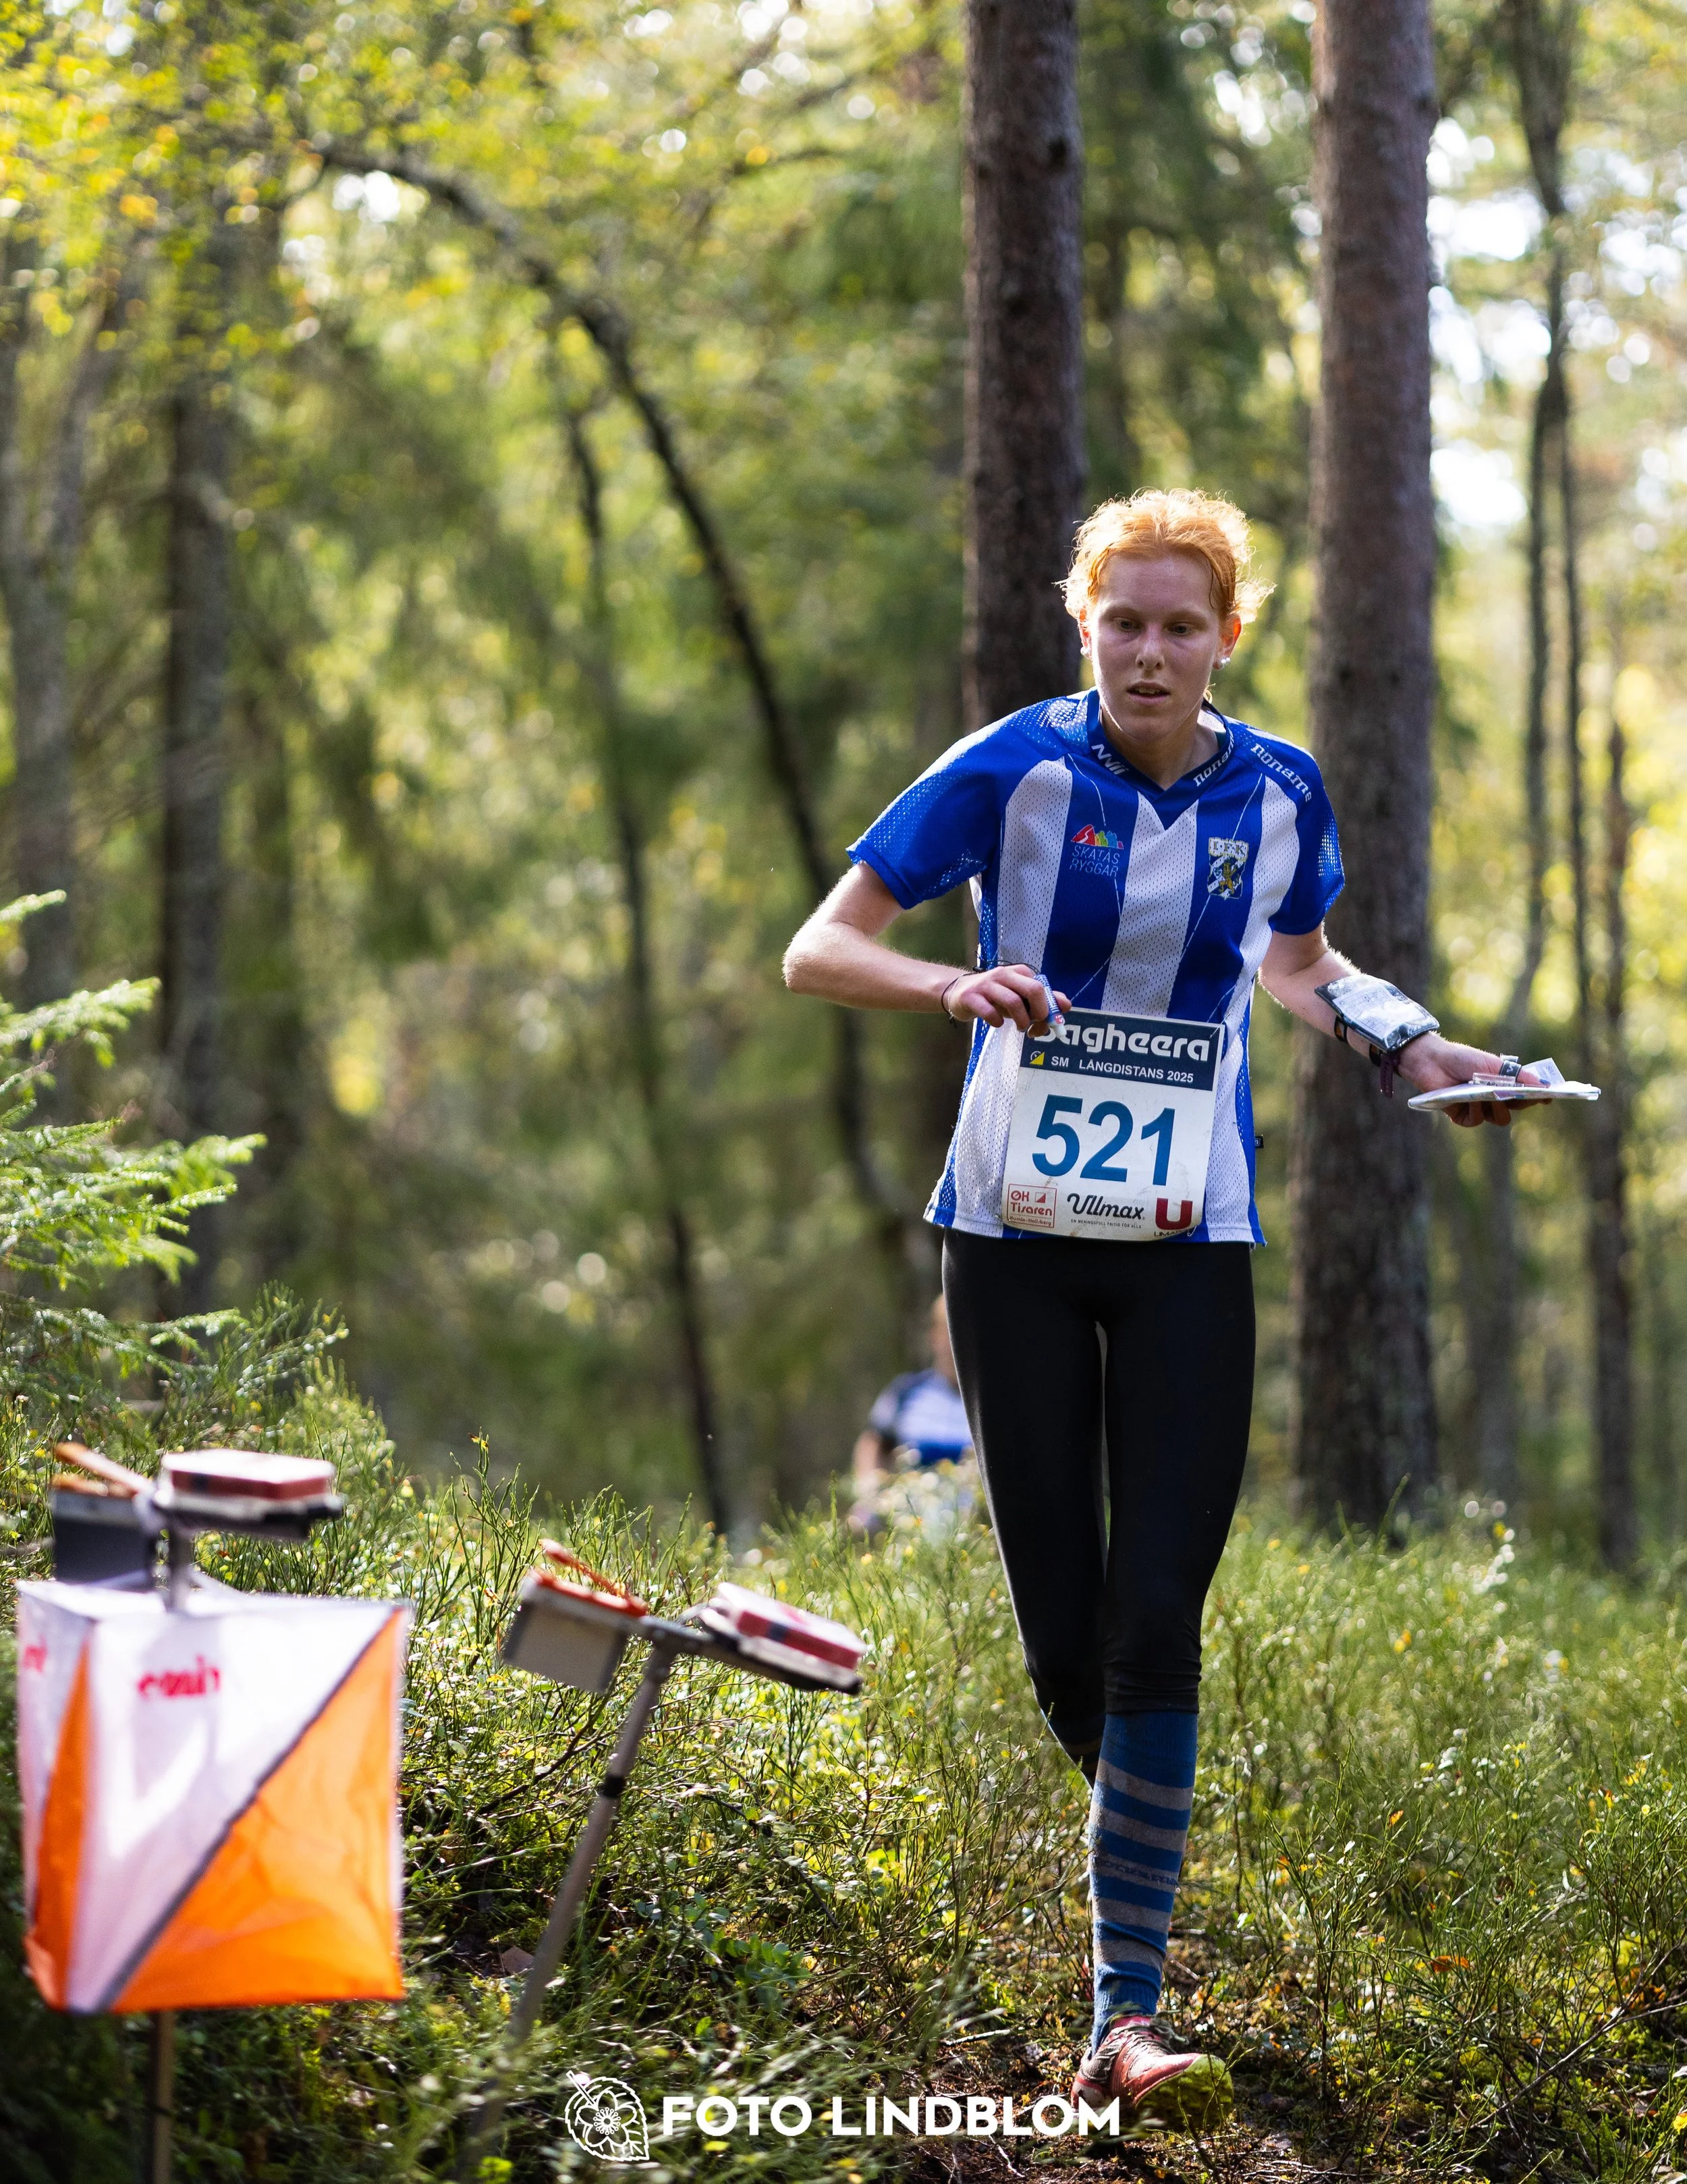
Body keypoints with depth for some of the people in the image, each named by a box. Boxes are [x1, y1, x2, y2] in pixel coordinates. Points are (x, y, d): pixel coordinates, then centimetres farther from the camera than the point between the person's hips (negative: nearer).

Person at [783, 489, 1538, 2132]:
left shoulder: (1279, 794, 2)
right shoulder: (1013, 769, -7)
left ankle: (1128, 2014, -10)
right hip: (1017, 1238, -1)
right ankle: (1142, 1850, 31)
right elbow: (817, 950, -6)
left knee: (1157, 1624, -11)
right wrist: (956, 988, -25)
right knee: (1062, 1629, -1)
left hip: (1187, 1250, 1)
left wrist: (1404, 1045, 5)